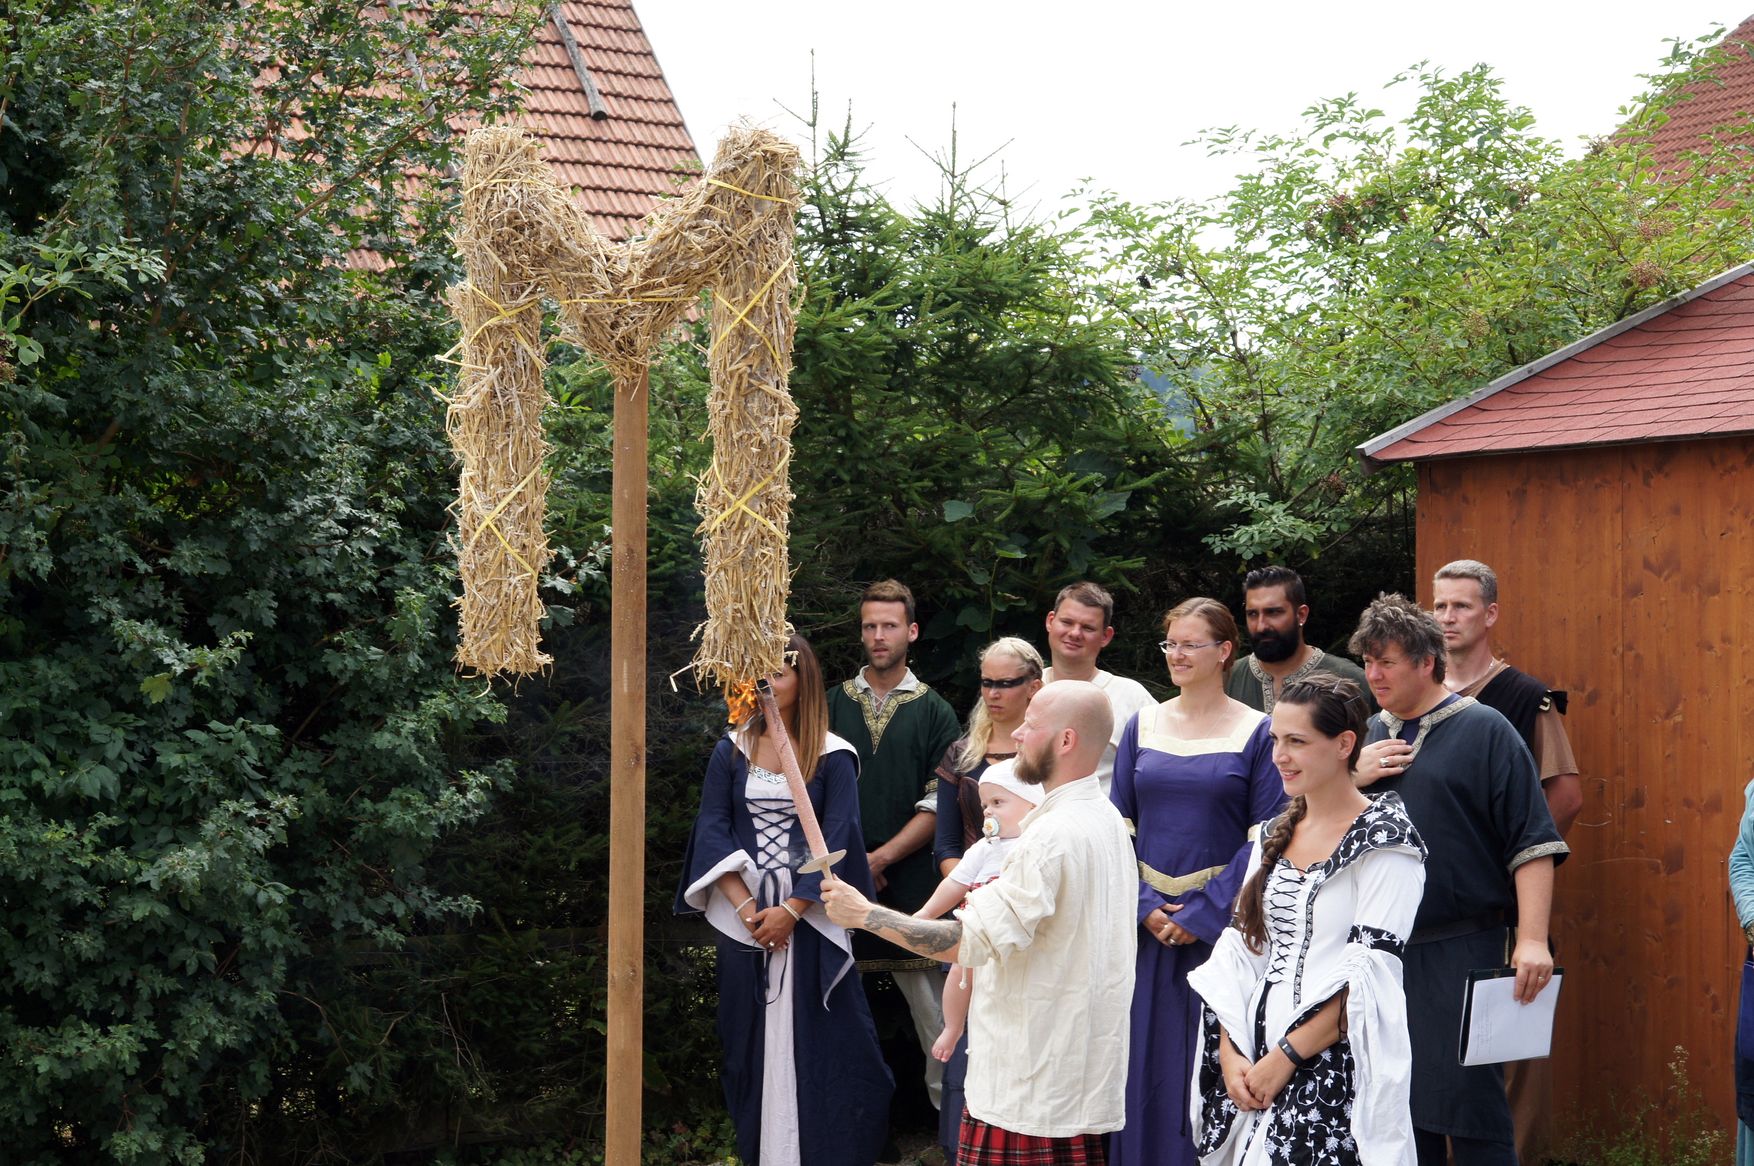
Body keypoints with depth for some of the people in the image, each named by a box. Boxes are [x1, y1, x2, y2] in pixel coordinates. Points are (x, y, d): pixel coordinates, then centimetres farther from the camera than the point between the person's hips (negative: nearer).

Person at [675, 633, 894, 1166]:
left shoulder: (833, 757, -1)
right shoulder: (731, 751, 7)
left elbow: (834, 841, -7)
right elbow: (711, 831, 0)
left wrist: (791, 911, -16)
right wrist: (745, 906, -12)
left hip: (809, 915, -3)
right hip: (743, 914, 3)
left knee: (815, 1039, -3)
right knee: (748, 1038, 5)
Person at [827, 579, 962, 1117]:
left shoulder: (934, 712, 5)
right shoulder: (832, 704, 10)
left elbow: (938, 806, 0)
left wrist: (881, 857, -9)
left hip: (908, 876, -1)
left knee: (928, 993, -1)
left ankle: (947, 1105, 8)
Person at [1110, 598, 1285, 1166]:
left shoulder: (1256, 732, -2)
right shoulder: (1142, 726, 8)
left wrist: (1202, 916, -13)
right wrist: (1146, 909, -7)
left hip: (1218, 922, -3)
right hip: (1146, 924, 3)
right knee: (1144, 1062, 6)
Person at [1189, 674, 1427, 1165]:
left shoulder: (1383, 839, -8)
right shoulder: (1273, 836, 14)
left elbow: (1368, 976, -14)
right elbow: (1241, 950, 10)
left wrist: (1285, 1058, -15)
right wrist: (1229, 1052, -3)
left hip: (1340, 1066, -6)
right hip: (1258, 1068, 6)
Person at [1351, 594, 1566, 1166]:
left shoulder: (1484, 732, -3)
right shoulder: (1368, 737, 14)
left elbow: (1532, 843, -8)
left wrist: (1532, 938, -17)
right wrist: (1353, 777, -4)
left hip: (1462, 949, -5)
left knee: (1468, 1102, -5)